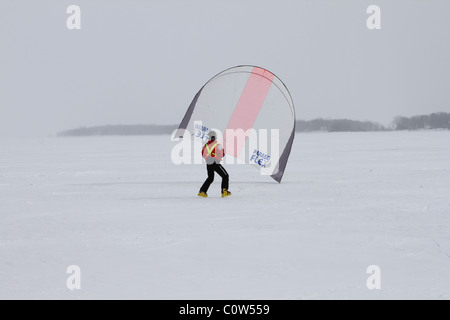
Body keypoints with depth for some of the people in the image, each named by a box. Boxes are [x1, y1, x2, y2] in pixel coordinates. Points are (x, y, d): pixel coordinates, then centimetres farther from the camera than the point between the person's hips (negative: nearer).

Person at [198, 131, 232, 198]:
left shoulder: (206, 145, 4)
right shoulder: (217, 145, -9)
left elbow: (203, 155, 13)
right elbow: (222, 155, -8)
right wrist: (222, 150, 12)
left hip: (208, 164, 5)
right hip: (215, 164, -5)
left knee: (210, 178, 23)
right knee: (225, 176, 8)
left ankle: (202, 191, 16)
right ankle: (224, 191, -3)